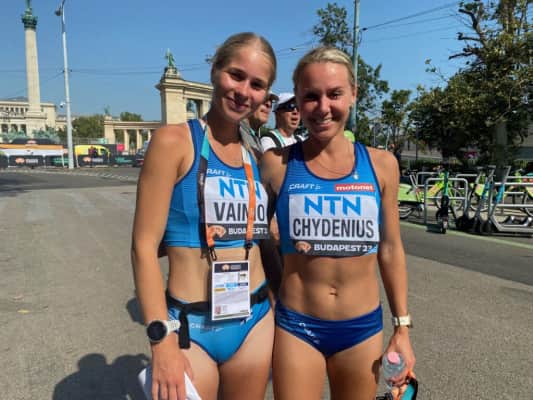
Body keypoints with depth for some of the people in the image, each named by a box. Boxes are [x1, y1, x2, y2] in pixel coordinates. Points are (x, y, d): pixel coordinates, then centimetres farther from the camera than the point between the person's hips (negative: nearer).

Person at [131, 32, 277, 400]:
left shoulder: (256, 157, 5)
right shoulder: (175, 141, -10)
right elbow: (144, 246, -12)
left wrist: (281, 311, 13)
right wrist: (162, 340, -16)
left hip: (255, 321, 5)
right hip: (190, 326, -4)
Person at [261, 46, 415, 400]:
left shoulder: (381, 164, -5)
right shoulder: (277, 163, -11)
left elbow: (390, 250, 2)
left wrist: (402, 327, 5)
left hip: (364, 327, 3)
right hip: (296, 326, -2)